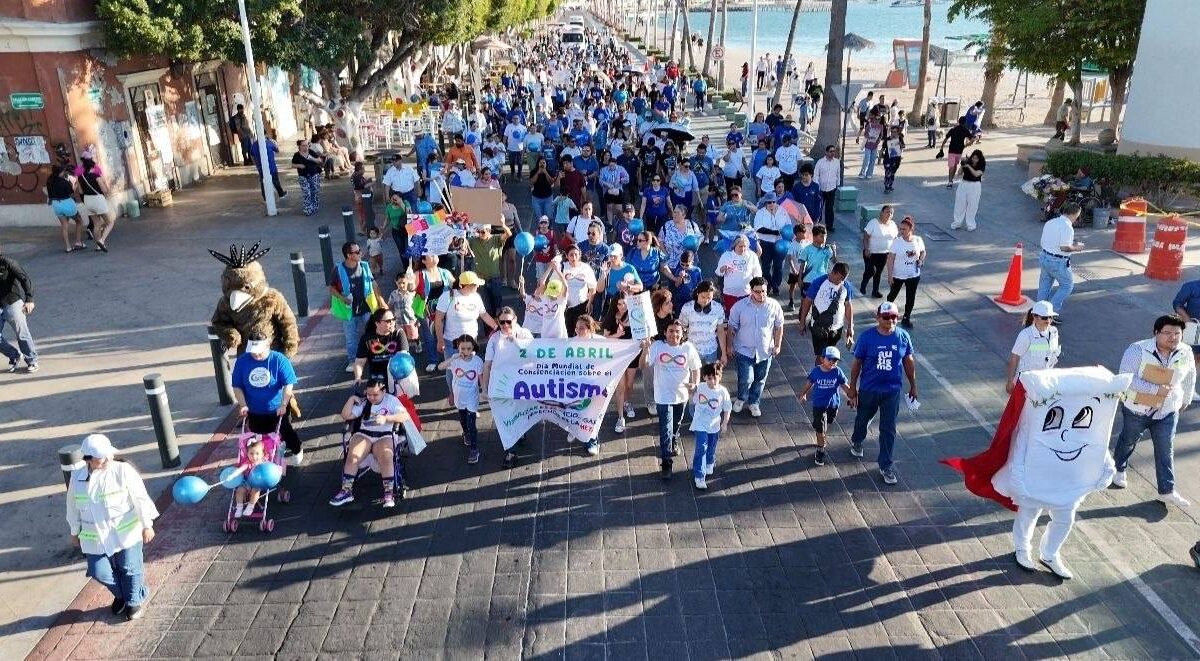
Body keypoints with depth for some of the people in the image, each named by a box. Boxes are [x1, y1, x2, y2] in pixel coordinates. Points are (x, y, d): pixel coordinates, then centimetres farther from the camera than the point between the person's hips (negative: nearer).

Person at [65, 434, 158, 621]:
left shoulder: (123, 470, -17)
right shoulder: (77, 477, -5)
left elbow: (140, 498, -12)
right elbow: (73, 507, 10)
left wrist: (147, 525, -9)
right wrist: (75, 532, 19)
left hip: (126, 532, -3)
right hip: (95, 536, 3)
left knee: (130, 568, 5)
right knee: (99, 572, 6)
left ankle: (135, 601, 31)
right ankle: (120, 595, 36)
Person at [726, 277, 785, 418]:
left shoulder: (774, 306, -9)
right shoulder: (740, 306, -11)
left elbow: (779, 326, 4)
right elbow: (732, 327, -1)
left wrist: (778, 345, 1)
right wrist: (730, 345, 0)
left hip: (765, 351, 2)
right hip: (744, 350, -2)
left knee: (760, 380, 14)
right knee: (746, 379, -9)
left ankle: (753, 402, 37)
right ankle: (741, 398, 22)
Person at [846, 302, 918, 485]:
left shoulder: (903, 336, -10)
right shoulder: (867, 337, -16)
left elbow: (908, 361, 3)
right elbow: (857, 363, -7)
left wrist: (913, 385, 9)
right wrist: (852, 387, -2)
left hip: (892, 391, 1)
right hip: (868, 389, -1)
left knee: (888, 429, 5)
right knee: (863, 418, 23)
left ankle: (885, 465, 18)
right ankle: (856, 441, 54)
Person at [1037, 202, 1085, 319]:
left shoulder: (1050, 222, 6)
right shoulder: (1067, 227, -19)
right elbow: (1064, 248, -24)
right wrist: (1076, 247, -4)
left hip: (1044, 257, 8)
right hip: (1058, 262, -8)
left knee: (1045, 285, 19)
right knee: (1067, 285, 9)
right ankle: (1052, 311, 4)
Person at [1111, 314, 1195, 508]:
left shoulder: (1185, 354, -10)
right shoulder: (1138, 350, -23)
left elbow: (1189, 379, 10)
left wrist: (1185, 401, 21)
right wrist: (1156, 389, -31)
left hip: (1167, 412, 3)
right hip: (1137, 409, -3)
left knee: (1165, 450, 7)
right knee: (1128, 441, 19)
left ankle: (1167, 491, 17)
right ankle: (1119, 469, 45)